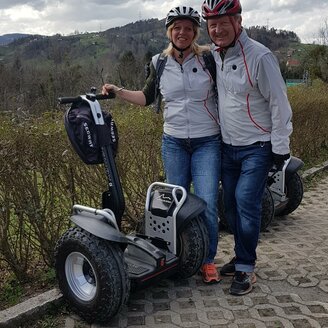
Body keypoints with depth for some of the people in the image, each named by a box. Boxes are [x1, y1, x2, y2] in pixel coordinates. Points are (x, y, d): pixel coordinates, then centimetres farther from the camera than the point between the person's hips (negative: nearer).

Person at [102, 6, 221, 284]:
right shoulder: (160, 63, 4)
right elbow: (147, 98, 14)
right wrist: (117, 91, 5)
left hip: (207, 143, -3)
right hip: (173, 143, 3)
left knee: (207, 205, -7)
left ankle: (208, 261, 13)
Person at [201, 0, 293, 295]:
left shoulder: (259, 57, -17)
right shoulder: (213, 56, 4)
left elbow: (279, 104, -13)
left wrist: (280, 148, -11)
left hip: (257, 147, -6)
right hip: (228, 146, 7)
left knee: (246, 202, -10)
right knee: (231, 203, 10)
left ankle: (246, 268, 5)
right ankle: (243, 257, 27)